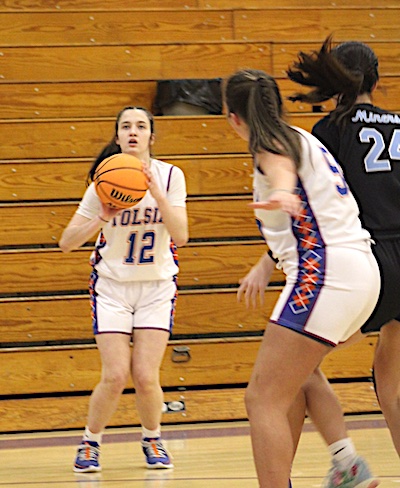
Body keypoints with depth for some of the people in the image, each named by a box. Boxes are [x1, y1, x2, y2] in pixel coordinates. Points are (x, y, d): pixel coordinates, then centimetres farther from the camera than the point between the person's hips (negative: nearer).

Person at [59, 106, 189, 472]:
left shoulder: (169, 176, -7)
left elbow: (180, 236, -17)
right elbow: (66, 243, -8)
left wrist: (157, 194, -27)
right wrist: (101, 218, -24)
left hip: (157, 287, 1)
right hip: (112, 286, 0)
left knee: (146, 376, -12)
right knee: (115, 376, -13)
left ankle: (153, 439, 16)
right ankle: (90, 442, 11)